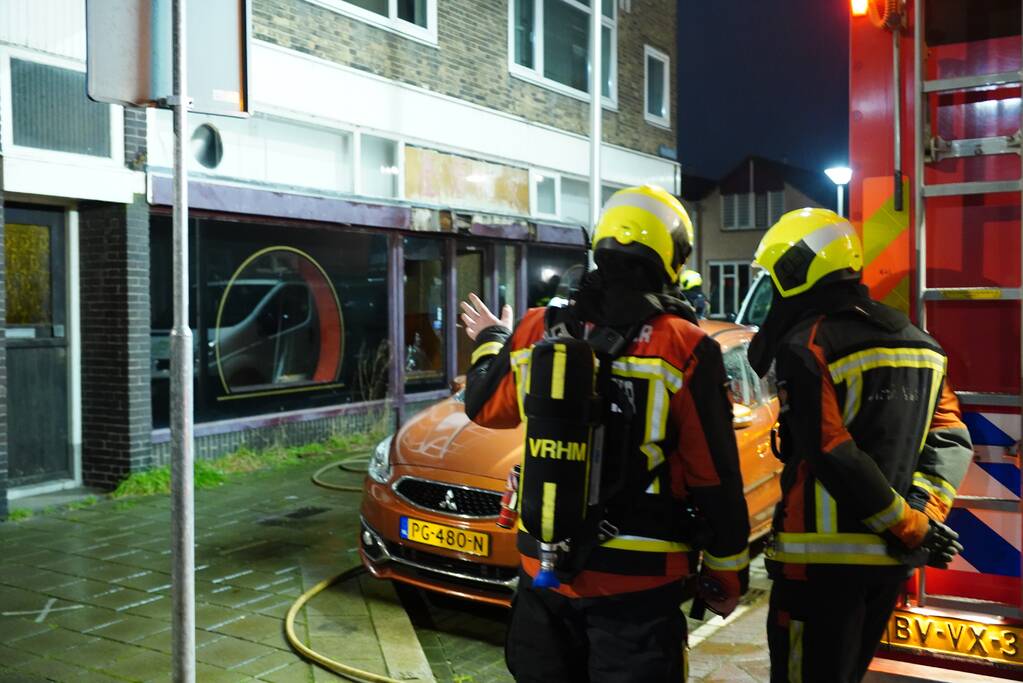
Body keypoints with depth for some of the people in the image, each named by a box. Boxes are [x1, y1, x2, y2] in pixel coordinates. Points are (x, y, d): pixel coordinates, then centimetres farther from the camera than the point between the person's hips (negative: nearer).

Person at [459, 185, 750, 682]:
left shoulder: (538, 328, -3)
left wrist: (491, 342, 33)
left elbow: (485, 409, 14)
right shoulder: (685, 348, -15)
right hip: (637, 582, -4)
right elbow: (716, 479, -10)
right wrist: (727, 575, 4)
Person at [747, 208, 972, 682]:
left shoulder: (805, 346, -14)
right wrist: (923, 513, -5)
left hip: (824, 556, -8)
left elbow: (833, 456, -21)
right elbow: (951, 441, 5)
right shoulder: (916, 341, 11)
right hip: (892, 558, 8)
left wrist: (910, 525, -12)